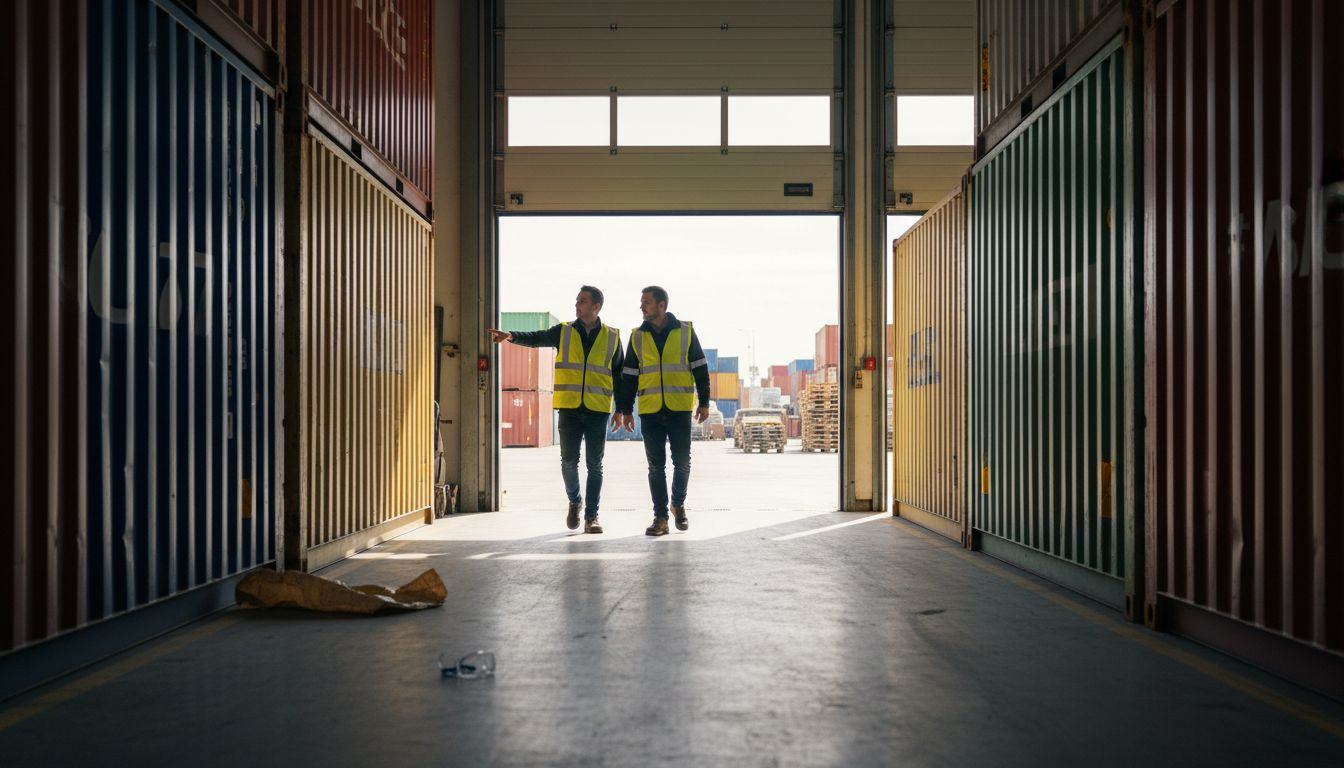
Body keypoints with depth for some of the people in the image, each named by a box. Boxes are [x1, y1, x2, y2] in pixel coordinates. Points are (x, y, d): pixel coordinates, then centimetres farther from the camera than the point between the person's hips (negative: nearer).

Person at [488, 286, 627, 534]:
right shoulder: (563, 332, 6)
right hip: (569, 408, 1)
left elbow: (619, 374, 10)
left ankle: (591, 515, 11)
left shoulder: (612, 337, 6)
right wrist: (511, 336, -28)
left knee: (594, 464, 2)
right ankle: (575, 501, 27)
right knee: (568, 460, 2)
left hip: (598, 410, 0)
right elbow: (536, 338, -9)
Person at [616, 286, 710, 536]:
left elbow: (700, 369, 5)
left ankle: (679, 505, 27)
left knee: (682, 462, 3)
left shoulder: (685, 331, 2)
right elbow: (629, 375, 10)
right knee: (656, 466, 2)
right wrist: (625, 410, 7)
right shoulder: (637, 336, 7)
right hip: (650, 411, 1)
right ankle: (660, 517, 8)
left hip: (680, 409, -1)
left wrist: (704, 402, 2)